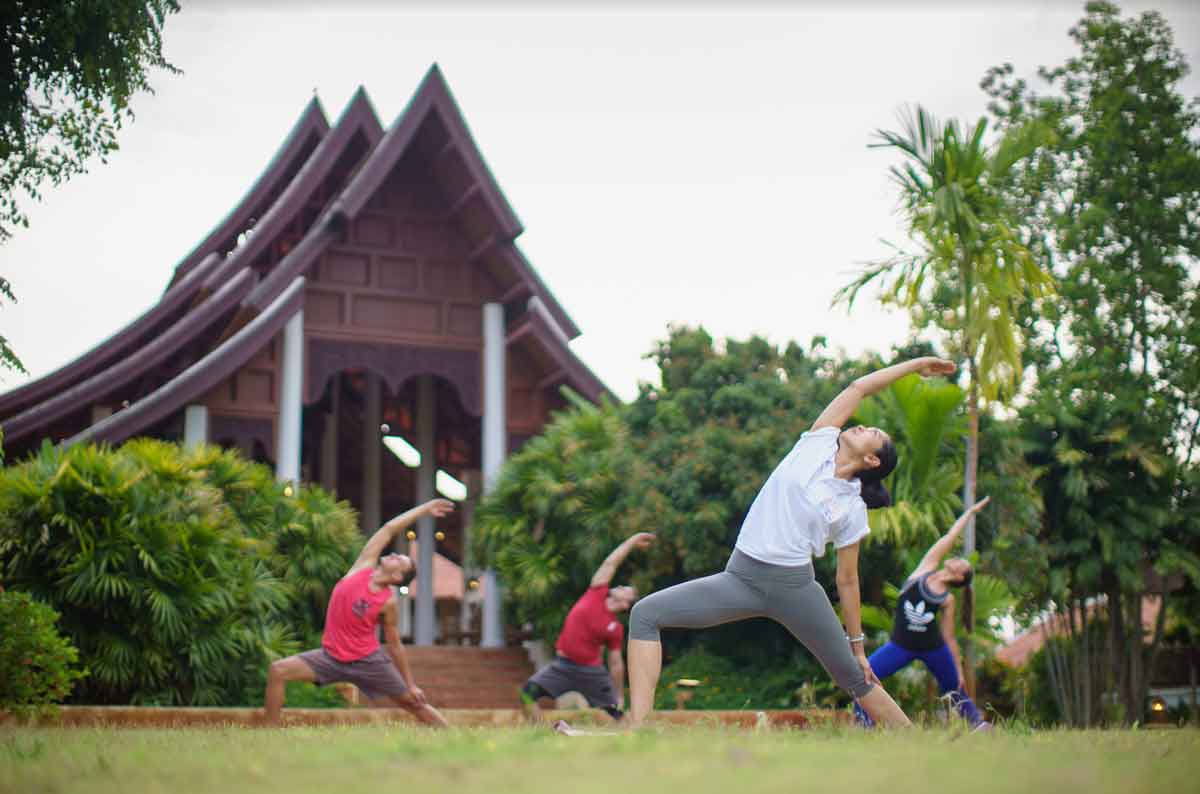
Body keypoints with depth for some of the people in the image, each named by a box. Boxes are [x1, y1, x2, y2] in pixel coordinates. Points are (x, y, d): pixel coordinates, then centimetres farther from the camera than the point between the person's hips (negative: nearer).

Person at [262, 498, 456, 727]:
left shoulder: (389, 603, -11)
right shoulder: (364, 566, -5)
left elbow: (394, 645, 0)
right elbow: (389, 529, -3)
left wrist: (410, 684, 1)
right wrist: (425, 508, 6)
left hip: (368, 660, -3)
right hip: (331, 656, 3)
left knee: (414, 703, 2)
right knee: (278, 670, -14)